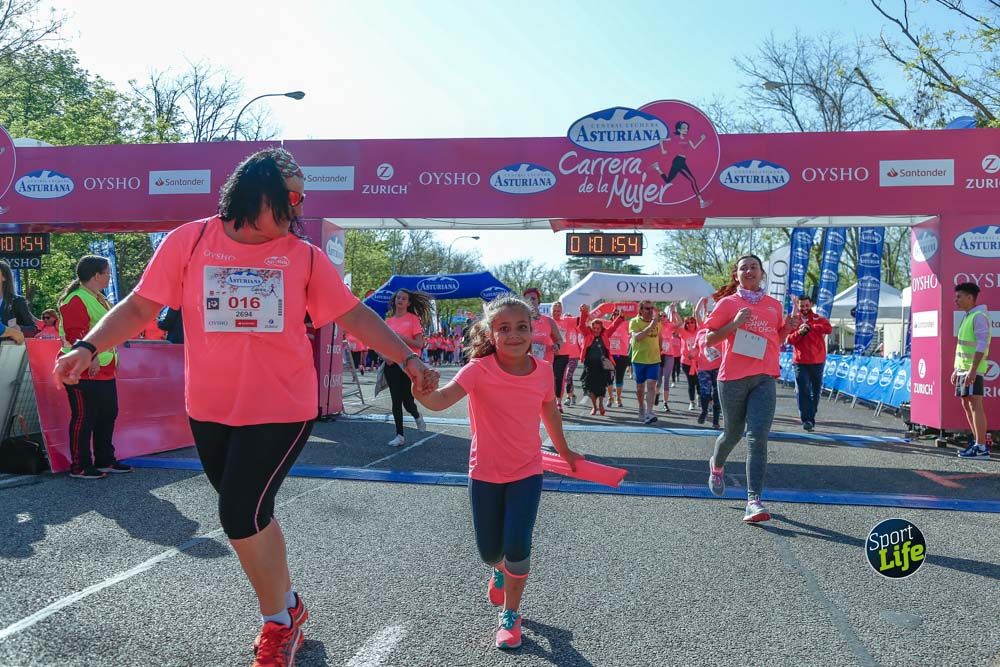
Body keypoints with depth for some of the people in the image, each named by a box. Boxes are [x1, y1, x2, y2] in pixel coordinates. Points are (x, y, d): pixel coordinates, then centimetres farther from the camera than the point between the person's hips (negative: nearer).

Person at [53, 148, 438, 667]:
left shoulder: (305, 257, -2)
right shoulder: (189, 242, -3)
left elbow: (355, 316, 1)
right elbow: (139, 306, -1)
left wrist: (407, 359, -5)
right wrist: (88, 346, -15)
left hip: (280, 410, -3)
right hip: (210, 411, 3)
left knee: (241, 515, -8)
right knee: (250, 516, 15)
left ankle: (279, 621, 17)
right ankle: (287, 606, 38)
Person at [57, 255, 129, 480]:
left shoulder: (99, 299, 19)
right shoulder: (76, 300, -14)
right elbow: (75, 334, -23)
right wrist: (90, 357, -29)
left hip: (104, 371, 10)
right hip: (84, 371, -10)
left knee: (108, 414, 14)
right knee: (84, 417, -3)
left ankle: (104, 460, 25)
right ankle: (79, 466, 5)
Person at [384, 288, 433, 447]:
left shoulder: (413, 319, -2)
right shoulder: (389, 320, 10)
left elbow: (420, 344, -8)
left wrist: (402, 338, -19)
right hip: (392, 364, 4)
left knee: (407, 399, -4)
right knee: (396, 401, 5)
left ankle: (417, 416, 31)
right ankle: (400, 435, 12)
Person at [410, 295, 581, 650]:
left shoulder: (543, 370, -9)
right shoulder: (479, 369, -19)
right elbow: (443, 398, -37)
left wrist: (563, 450, 24)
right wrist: (424, 394, -60)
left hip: (526, 472, 1)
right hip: (485, 473, -1)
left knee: (517, 546, -13)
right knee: (489, 552, 11)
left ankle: (510, 614, 14)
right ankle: (499, 571, 50)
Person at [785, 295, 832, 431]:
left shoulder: (819, 319, 5)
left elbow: (829, 329, -15)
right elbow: (789, 339, -2)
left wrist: (810, 327, -20)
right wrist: (799, 332, -20)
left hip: (818, 362, 1)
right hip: (800, 362, -1)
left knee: (816, 391, 10)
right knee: (803, 391, -10)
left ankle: (811, 417, 23)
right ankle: (806, 419, -11)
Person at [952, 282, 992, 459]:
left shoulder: (979, 316, -12)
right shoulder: (967, 317, 19)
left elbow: (981, 344, -20)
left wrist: (973, 369, -25)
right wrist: (957, 369, 23)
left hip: (973, 370, -10)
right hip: (963, 369, 10)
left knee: (975, 405, -10)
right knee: (967, 405, 13)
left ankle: (981, 448, -9)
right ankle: (978, 442, 20)